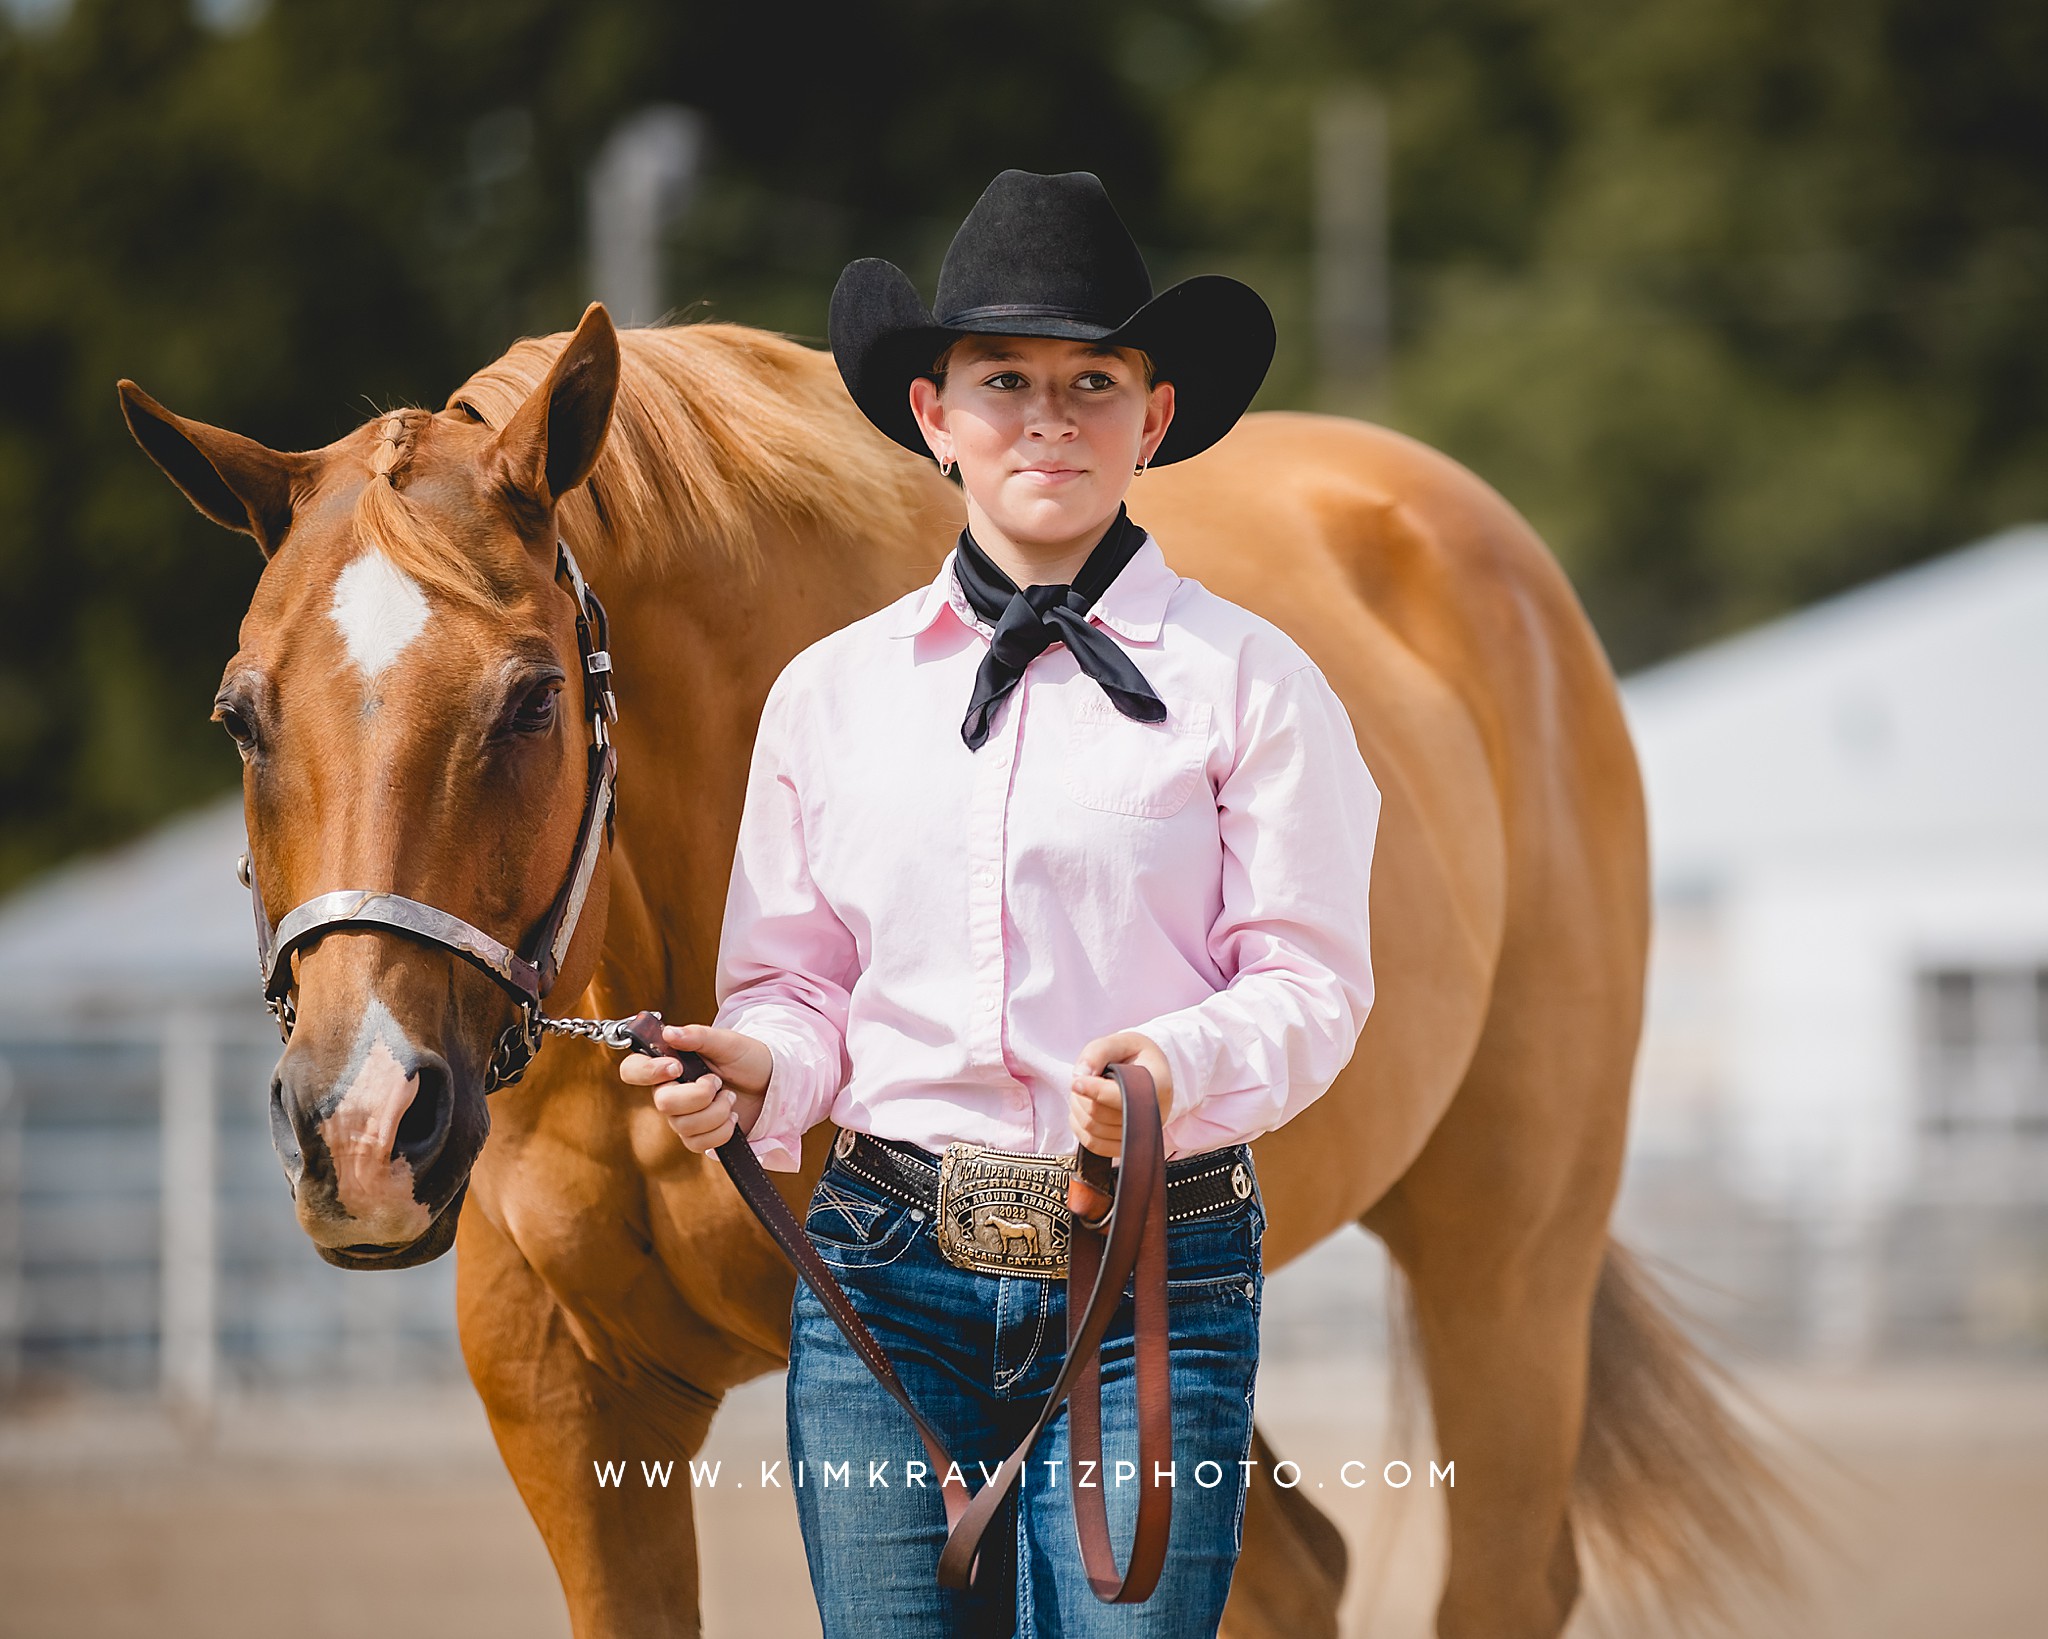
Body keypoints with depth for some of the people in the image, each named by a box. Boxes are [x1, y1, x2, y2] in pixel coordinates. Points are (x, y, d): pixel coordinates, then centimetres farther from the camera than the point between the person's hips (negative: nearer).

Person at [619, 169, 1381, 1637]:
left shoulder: (1247, 679, 1)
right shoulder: (830, 690, 11)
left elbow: (1311, 984, -3)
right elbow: (798, 979, 12)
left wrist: (1182, 1066, -23)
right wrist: (756, 1070, -11)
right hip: (886, 1271, 3)